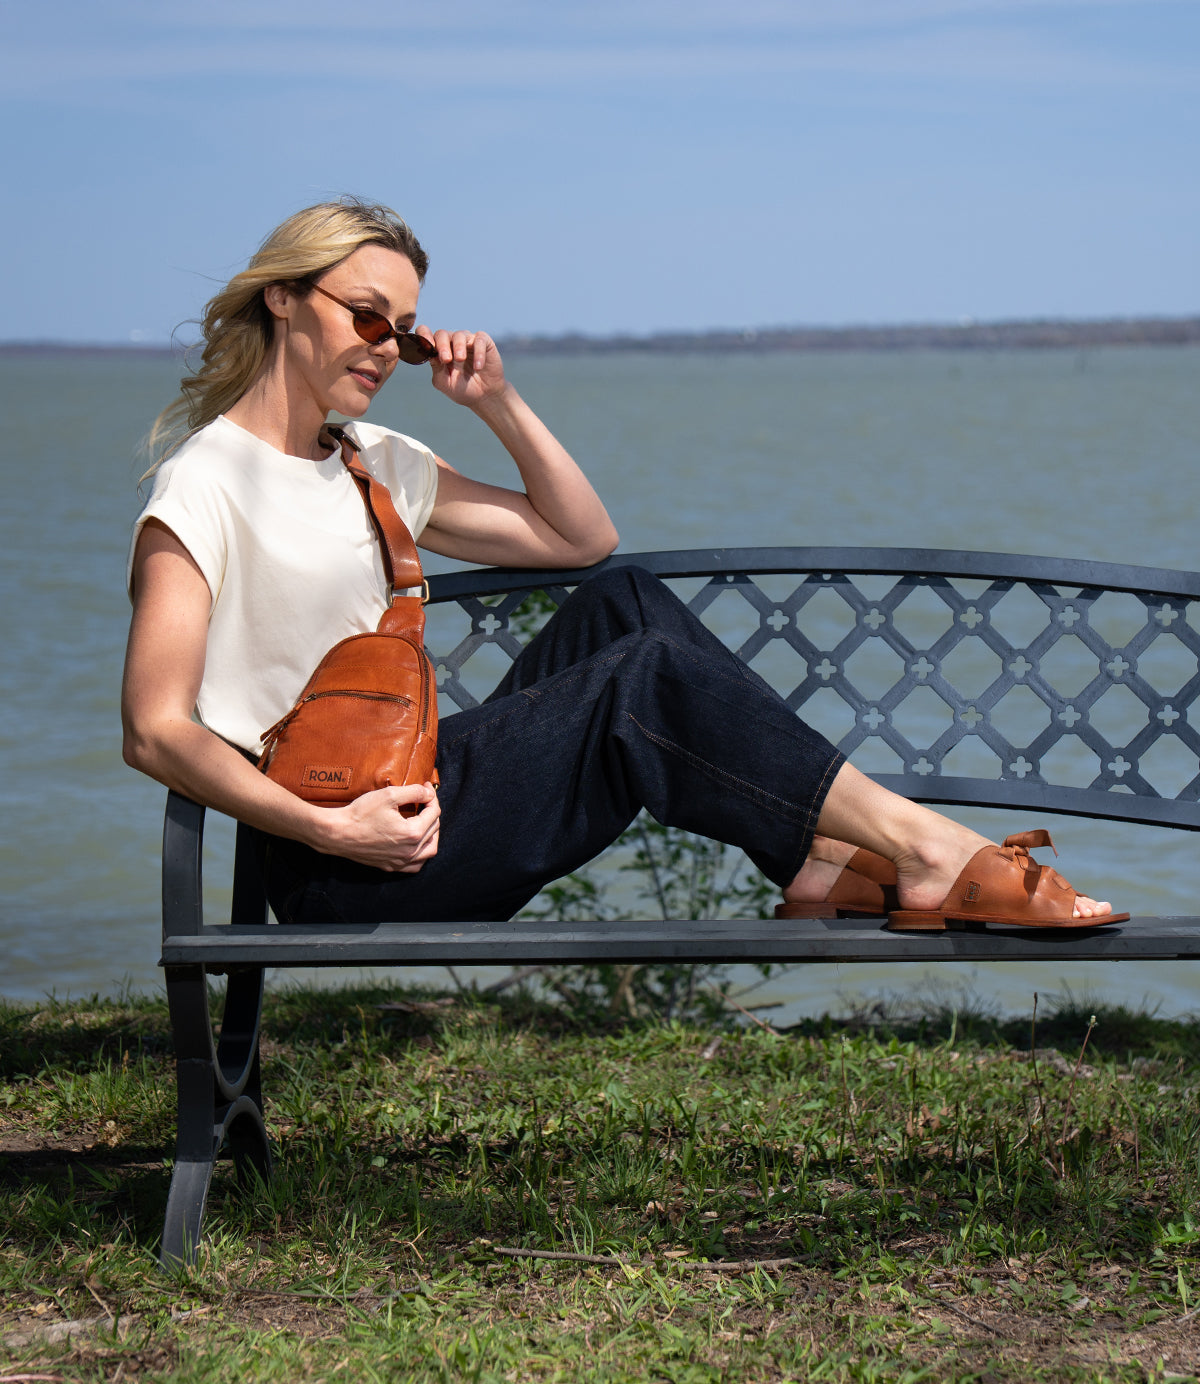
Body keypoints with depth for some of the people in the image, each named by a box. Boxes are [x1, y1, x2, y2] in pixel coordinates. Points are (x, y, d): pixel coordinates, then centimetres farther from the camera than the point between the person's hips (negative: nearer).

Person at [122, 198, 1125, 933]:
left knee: (623, 601, -5)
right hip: (342, 870, -8)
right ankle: (922, 849, -13)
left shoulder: (373, 461, 16)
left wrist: (500, 403, 8)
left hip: (424, 781, 8)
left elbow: (581, 537, 21)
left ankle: (818, 865, -13)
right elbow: (157, 731, -17)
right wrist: (330, 828, -26)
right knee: (649, 675, -20)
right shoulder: (205, 479, -8)